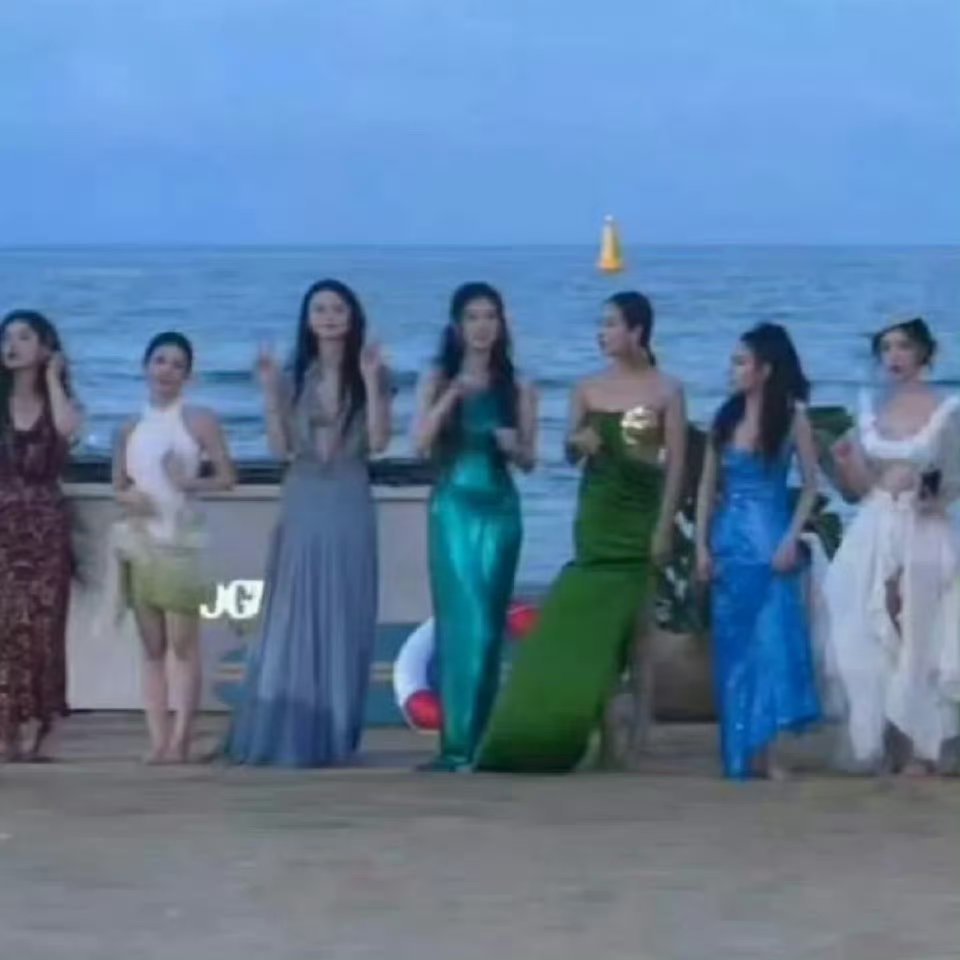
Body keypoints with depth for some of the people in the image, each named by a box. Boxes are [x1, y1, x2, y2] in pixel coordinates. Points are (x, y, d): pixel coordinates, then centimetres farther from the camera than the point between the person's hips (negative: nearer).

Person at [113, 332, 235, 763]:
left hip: (181, 542, -4)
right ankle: (158, 741, 3)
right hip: (140, 543, 4)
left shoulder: (199, 421, 0)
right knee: (151, 647, 3)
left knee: (183, 643, -6)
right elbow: (118, 487, 16)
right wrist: (127, 498, -6)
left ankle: (180, 740, -8)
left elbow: (227, 477, -2)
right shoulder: (130, 429, 12)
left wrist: (192, 484, -19)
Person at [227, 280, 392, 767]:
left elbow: (378, 442, -8)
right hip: (302, 504, 1)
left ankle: (332, 733, 6)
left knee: (344, 618, 1)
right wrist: (270, 392, -7)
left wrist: (371, 382, -15)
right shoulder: (295, 377, 7)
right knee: (292, 618, 0)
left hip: (349, 506, -1)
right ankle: (287, 732, 3)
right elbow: (281, 447, 1)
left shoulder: (371, 374, 3)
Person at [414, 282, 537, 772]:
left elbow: (529, 460, 10)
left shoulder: (517, 388, 7)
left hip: (499, 510, 2)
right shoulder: (439, 380, 4)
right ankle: (458, 741, -8)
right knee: (461, 621, -8)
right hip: (453, 508, -2)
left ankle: (480, 738, 7)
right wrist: (452, 396, -18)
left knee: (490, 624, 2)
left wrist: (514, 446, -13)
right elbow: (421, 443, -7)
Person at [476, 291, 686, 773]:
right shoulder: (588, 388, 7)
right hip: (597, 515, 3)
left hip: (640, 515, -3)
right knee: (582, 624, 0)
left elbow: (677, 463, -5)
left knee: (633, 625, -1)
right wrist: (578, 442, -12)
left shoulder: (667, 390, -3)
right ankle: (551, 731, 2)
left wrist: (664, 526, -11)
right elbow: (569, 452, 12)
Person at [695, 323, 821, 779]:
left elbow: (810, 485, -3)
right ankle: (740, 751, 10)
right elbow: (708, 486, 9)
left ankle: (763, 750, -5)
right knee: (733, 646, 5)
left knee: (771, 640, -6)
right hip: (729, 541, 4)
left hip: (770, 541, -4)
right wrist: (701, 545, 2)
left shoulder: (791, 419, -3)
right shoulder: (726, 418, 6)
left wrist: (791, 539, -13)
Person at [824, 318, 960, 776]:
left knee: (919, 642, -4)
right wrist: (843, 462, -8)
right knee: (871, 646, 0)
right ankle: (886, 752, 6)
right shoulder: (870, 410, 10)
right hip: (873, 539, 4)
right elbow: (856, 489, 11)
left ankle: (919, 754, 0)